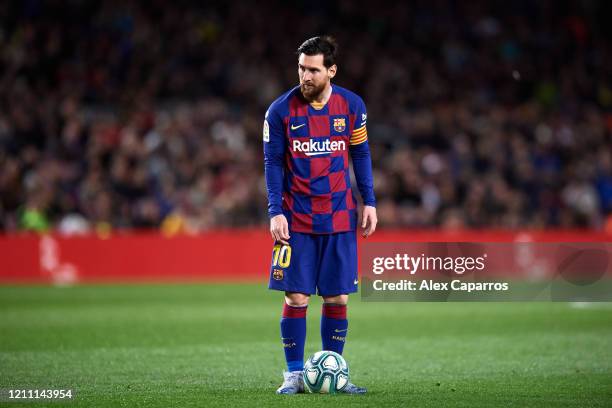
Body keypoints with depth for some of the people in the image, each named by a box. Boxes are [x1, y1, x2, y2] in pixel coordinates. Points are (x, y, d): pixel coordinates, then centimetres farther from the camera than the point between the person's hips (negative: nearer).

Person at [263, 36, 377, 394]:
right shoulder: (281, 110, -5)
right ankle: (294, 374, 5)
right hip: (296, 219, -2)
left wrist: (370, 202, 4)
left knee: (338, 298, 3)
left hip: (340, 217, 2)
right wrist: (275, 211, -8)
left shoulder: (352, 105, 1)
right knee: (296, 297, -5)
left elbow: (361, 154, 10)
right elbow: (273, 162, -1)